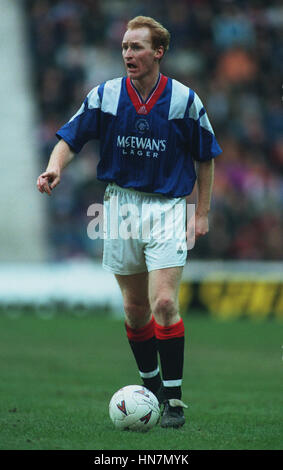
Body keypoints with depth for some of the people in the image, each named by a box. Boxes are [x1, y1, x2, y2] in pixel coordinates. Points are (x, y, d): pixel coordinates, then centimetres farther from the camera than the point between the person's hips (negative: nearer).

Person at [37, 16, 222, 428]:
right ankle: (151, 387, 25)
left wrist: (202, 213, 2)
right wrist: (55, 166, -20)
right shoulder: (105, 95, -3)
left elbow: (205, 157, 4)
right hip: (121, 204, 3)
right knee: (135, 308, 8)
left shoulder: (185, 100, -7)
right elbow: (70, 139, 2)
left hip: (167, 206, -3)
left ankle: (174, 398, -7)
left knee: (164, 303, -15)